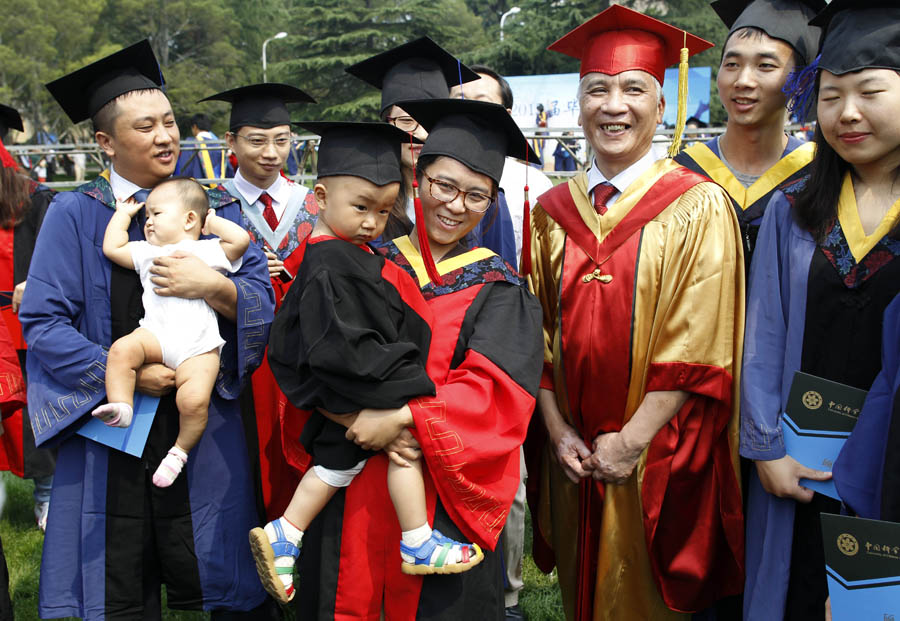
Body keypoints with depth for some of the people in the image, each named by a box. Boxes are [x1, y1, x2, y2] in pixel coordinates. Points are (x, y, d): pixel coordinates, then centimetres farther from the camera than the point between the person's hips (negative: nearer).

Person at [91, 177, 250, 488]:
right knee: (122, 349, -29)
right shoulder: (146, 253, 28)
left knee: (194, 400, -23)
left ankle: (180, 450, -2)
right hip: (156, 333, 4)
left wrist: (213, 221, 15)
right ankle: (121, 408, -26)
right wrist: (123, 213, 33)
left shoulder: (208, 250, 17)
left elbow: (241, 239, 4)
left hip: (199, 345, -4)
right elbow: (112, 248, 24)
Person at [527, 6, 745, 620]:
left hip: (659, 458, -4)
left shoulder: (698, 207, -8)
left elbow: (698, 344, -14)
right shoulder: (551, 212, 4)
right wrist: (557, 430, -5)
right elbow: (539, 335, 5)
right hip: (574, 456, 4)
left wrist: (632, 441, -16)